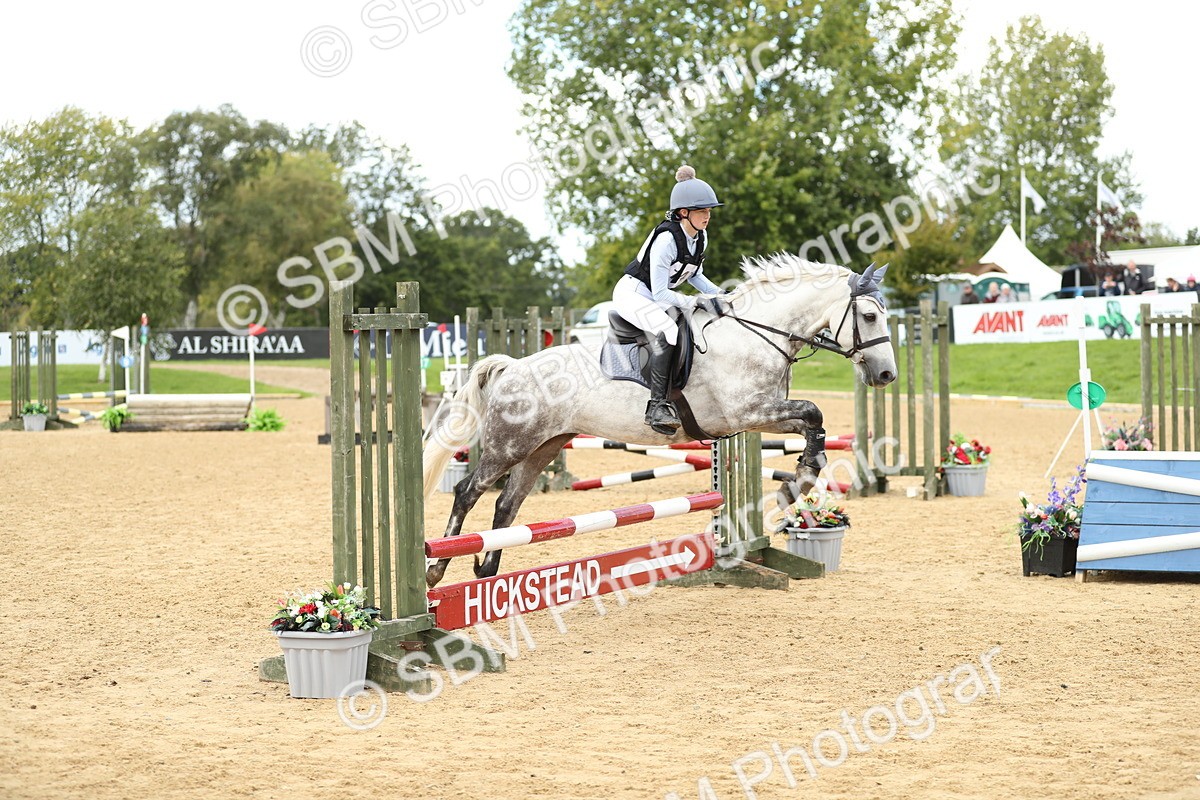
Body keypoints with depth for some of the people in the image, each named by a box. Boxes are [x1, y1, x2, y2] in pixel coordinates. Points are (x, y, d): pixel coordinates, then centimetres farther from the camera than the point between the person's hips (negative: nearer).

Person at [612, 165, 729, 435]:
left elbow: (694, 275, 15)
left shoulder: (700, 236, -1)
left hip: (658, 298, 10)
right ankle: (657, 405, -37)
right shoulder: (666, 239, -27)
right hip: (633, 293, -10)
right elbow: (660, 293, -26)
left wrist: (718, 294, 0)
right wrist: (697, 302, -29)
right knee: (666, 331, -35)